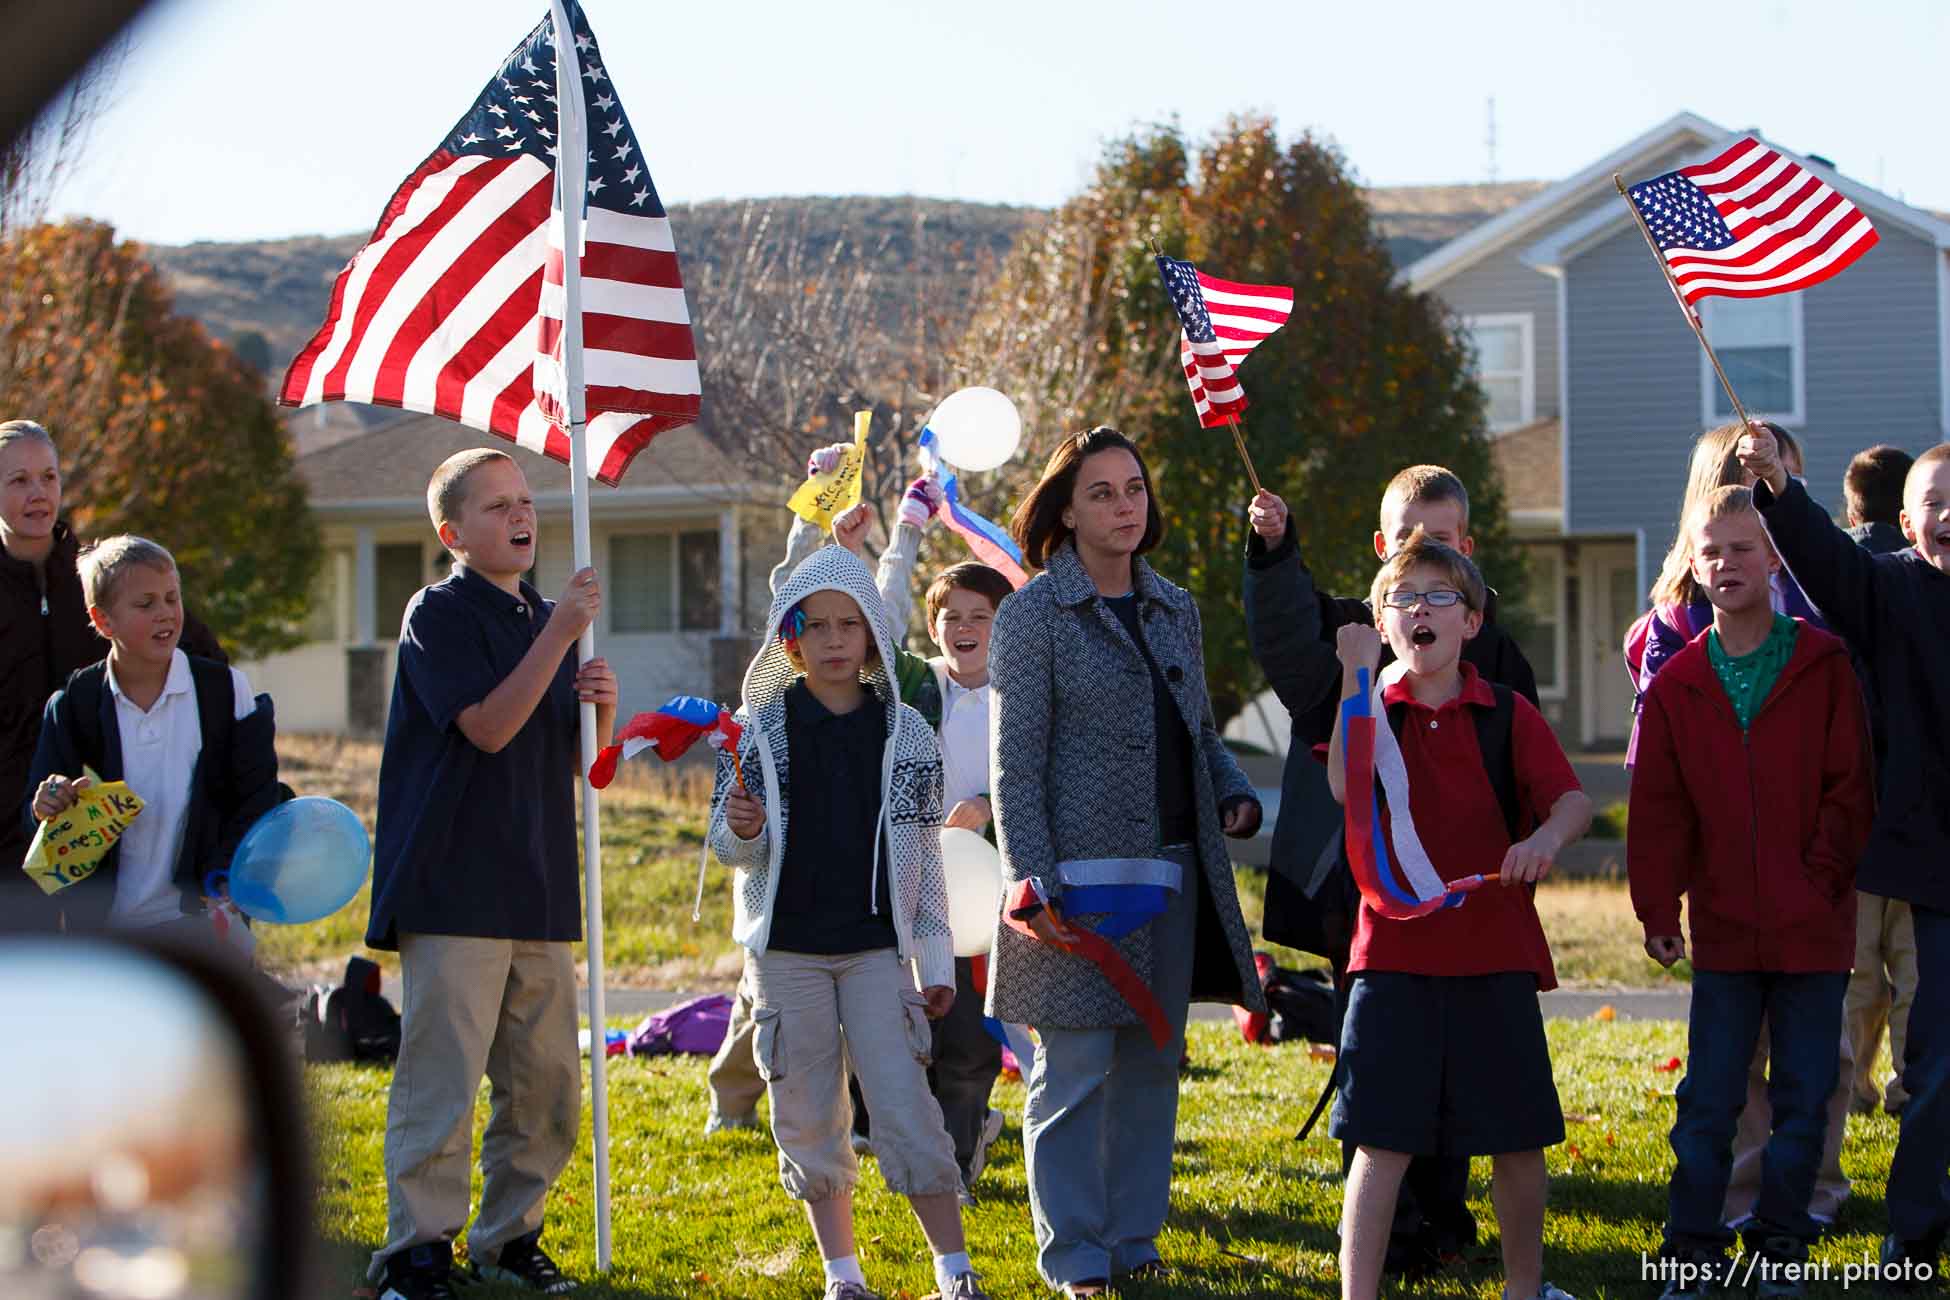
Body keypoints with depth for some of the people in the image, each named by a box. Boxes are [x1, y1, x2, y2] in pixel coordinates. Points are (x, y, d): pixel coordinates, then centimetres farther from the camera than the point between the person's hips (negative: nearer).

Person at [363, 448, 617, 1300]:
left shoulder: (546, 621, 17)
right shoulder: (439, 614, -6)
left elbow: (575, 763, 20)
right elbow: (488, 726, -18)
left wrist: (600, 710, -1)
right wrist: (560, 635, -21)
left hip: (540, 890, 7)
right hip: (455, 889, -7)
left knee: (547, 1083, 9)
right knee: (442, 1077, -8)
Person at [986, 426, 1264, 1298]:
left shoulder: (1174, 610, 12)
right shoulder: (1034, 616, -5)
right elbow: (1015, 765, -8)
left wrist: (1234, 793, 1)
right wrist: (1033, 886, -15)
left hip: (1170, 872, 6)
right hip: (1081, 876, -6)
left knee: (1153, 1062, 10)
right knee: (1077, 1070, -3)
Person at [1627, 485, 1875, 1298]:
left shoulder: (1824, 666, -1)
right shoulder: (1677, 683, 5)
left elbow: (1850, 790, -2)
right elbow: (1658, 809, 4)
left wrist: (1821, 881, -10)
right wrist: (1657, 910, -3)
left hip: (1813, 928, -1)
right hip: (1724, 928, 1)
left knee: (1802, 1096, 5)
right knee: (1708, 1100, 2)